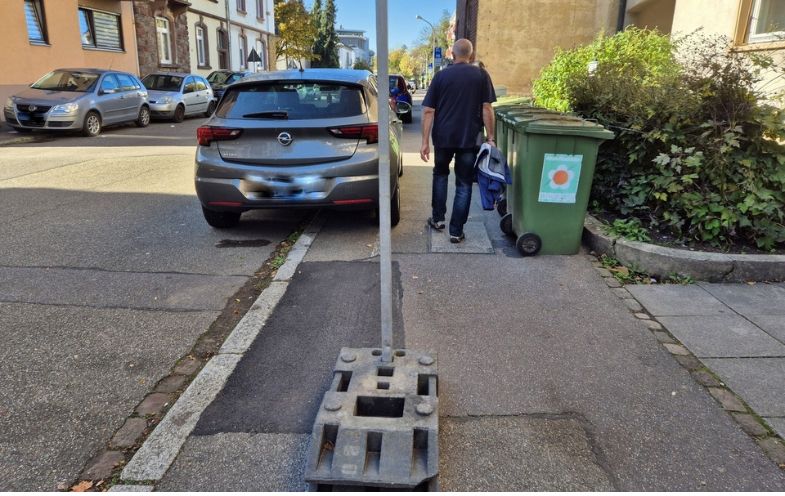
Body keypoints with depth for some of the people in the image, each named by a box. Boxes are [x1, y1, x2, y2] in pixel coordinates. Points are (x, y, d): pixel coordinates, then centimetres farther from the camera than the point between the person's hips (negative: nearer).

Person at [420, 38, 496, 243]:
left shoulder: (441, 75, 2)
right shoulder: (481, 76, 1)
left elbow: (428, 111, -3)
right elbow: (487, 109, -5)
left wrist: (425, 141, -1)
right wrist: (490, 138, 0)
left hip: (444, 137, 1)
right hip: (470, 138, -1)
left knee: (440, 175, 23)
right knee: (464, 184, 6)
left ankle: (437, 218, 26)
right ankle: (456, 231, 5)